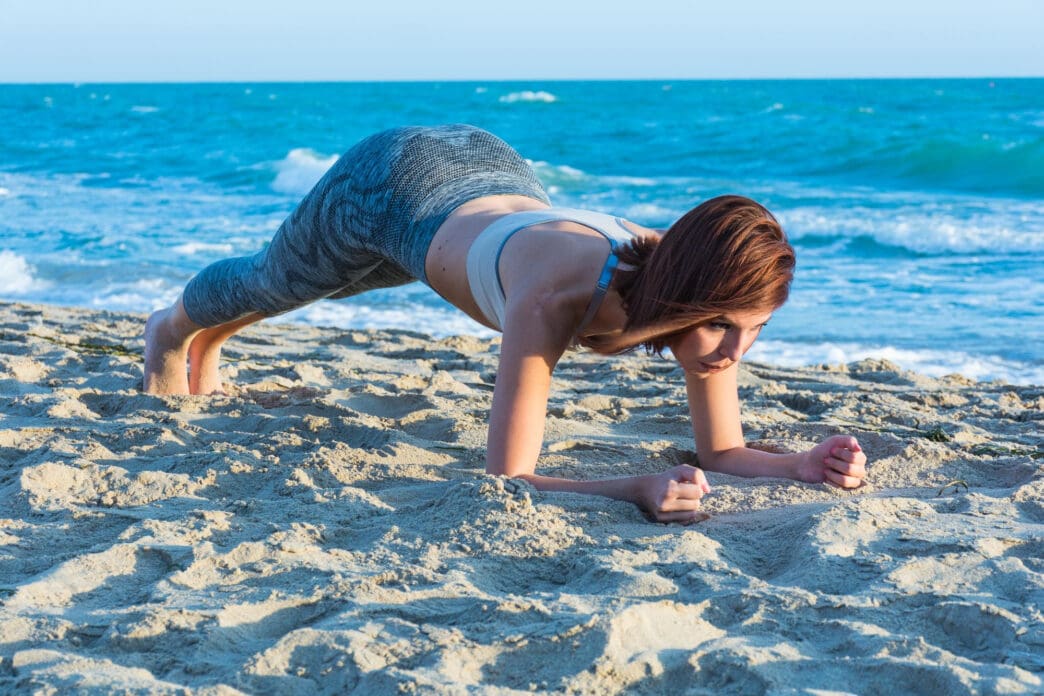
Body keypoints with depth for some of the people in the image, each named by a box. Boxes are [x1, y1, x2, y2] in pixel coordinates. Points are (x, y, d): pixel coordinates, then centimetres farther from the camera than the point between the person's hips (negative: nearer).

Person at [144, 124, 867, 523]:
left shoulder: (705, 297, -33)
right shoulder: (556, 301, -49)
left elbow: (723, 450, -23)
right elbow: (507, 477, -46)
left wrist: (801, 463, -43)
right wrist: (639, 488, -60)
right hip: (387, 184, -5)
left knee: (307, 287, 38)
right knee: (270, 281, 30)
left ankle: (211, 342, 73)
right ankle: (176, 328, 68)